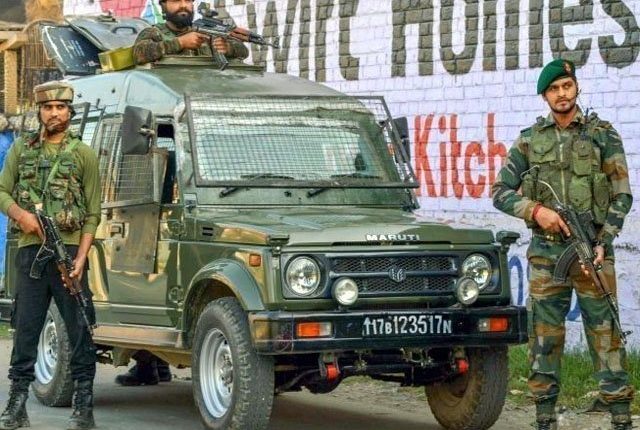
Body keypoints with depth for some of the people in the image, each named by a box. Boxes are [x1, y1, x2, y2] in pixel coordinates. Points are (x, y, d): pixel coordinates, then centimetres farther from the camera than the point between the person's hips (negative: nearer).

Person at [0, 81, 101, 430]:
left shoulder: (83, 154, 4)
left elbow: (93, 214, 1)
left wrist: (81, 258, -10)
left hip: (69, 250, -2)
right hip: (30, 249, 2)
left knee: (79, 329, -1)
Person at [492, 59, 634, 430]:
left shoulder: (603, 136, 3)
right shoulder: (530, 141, 8)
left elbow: (622, 196, 1)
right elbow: (501, 192, 8)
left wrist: (603, 242, -11)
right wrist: (535, 210, -10)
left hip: (592, 250, -2)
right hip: (545, 253, 2)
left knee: (606, 335, -4)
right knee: (544, 336, 4)